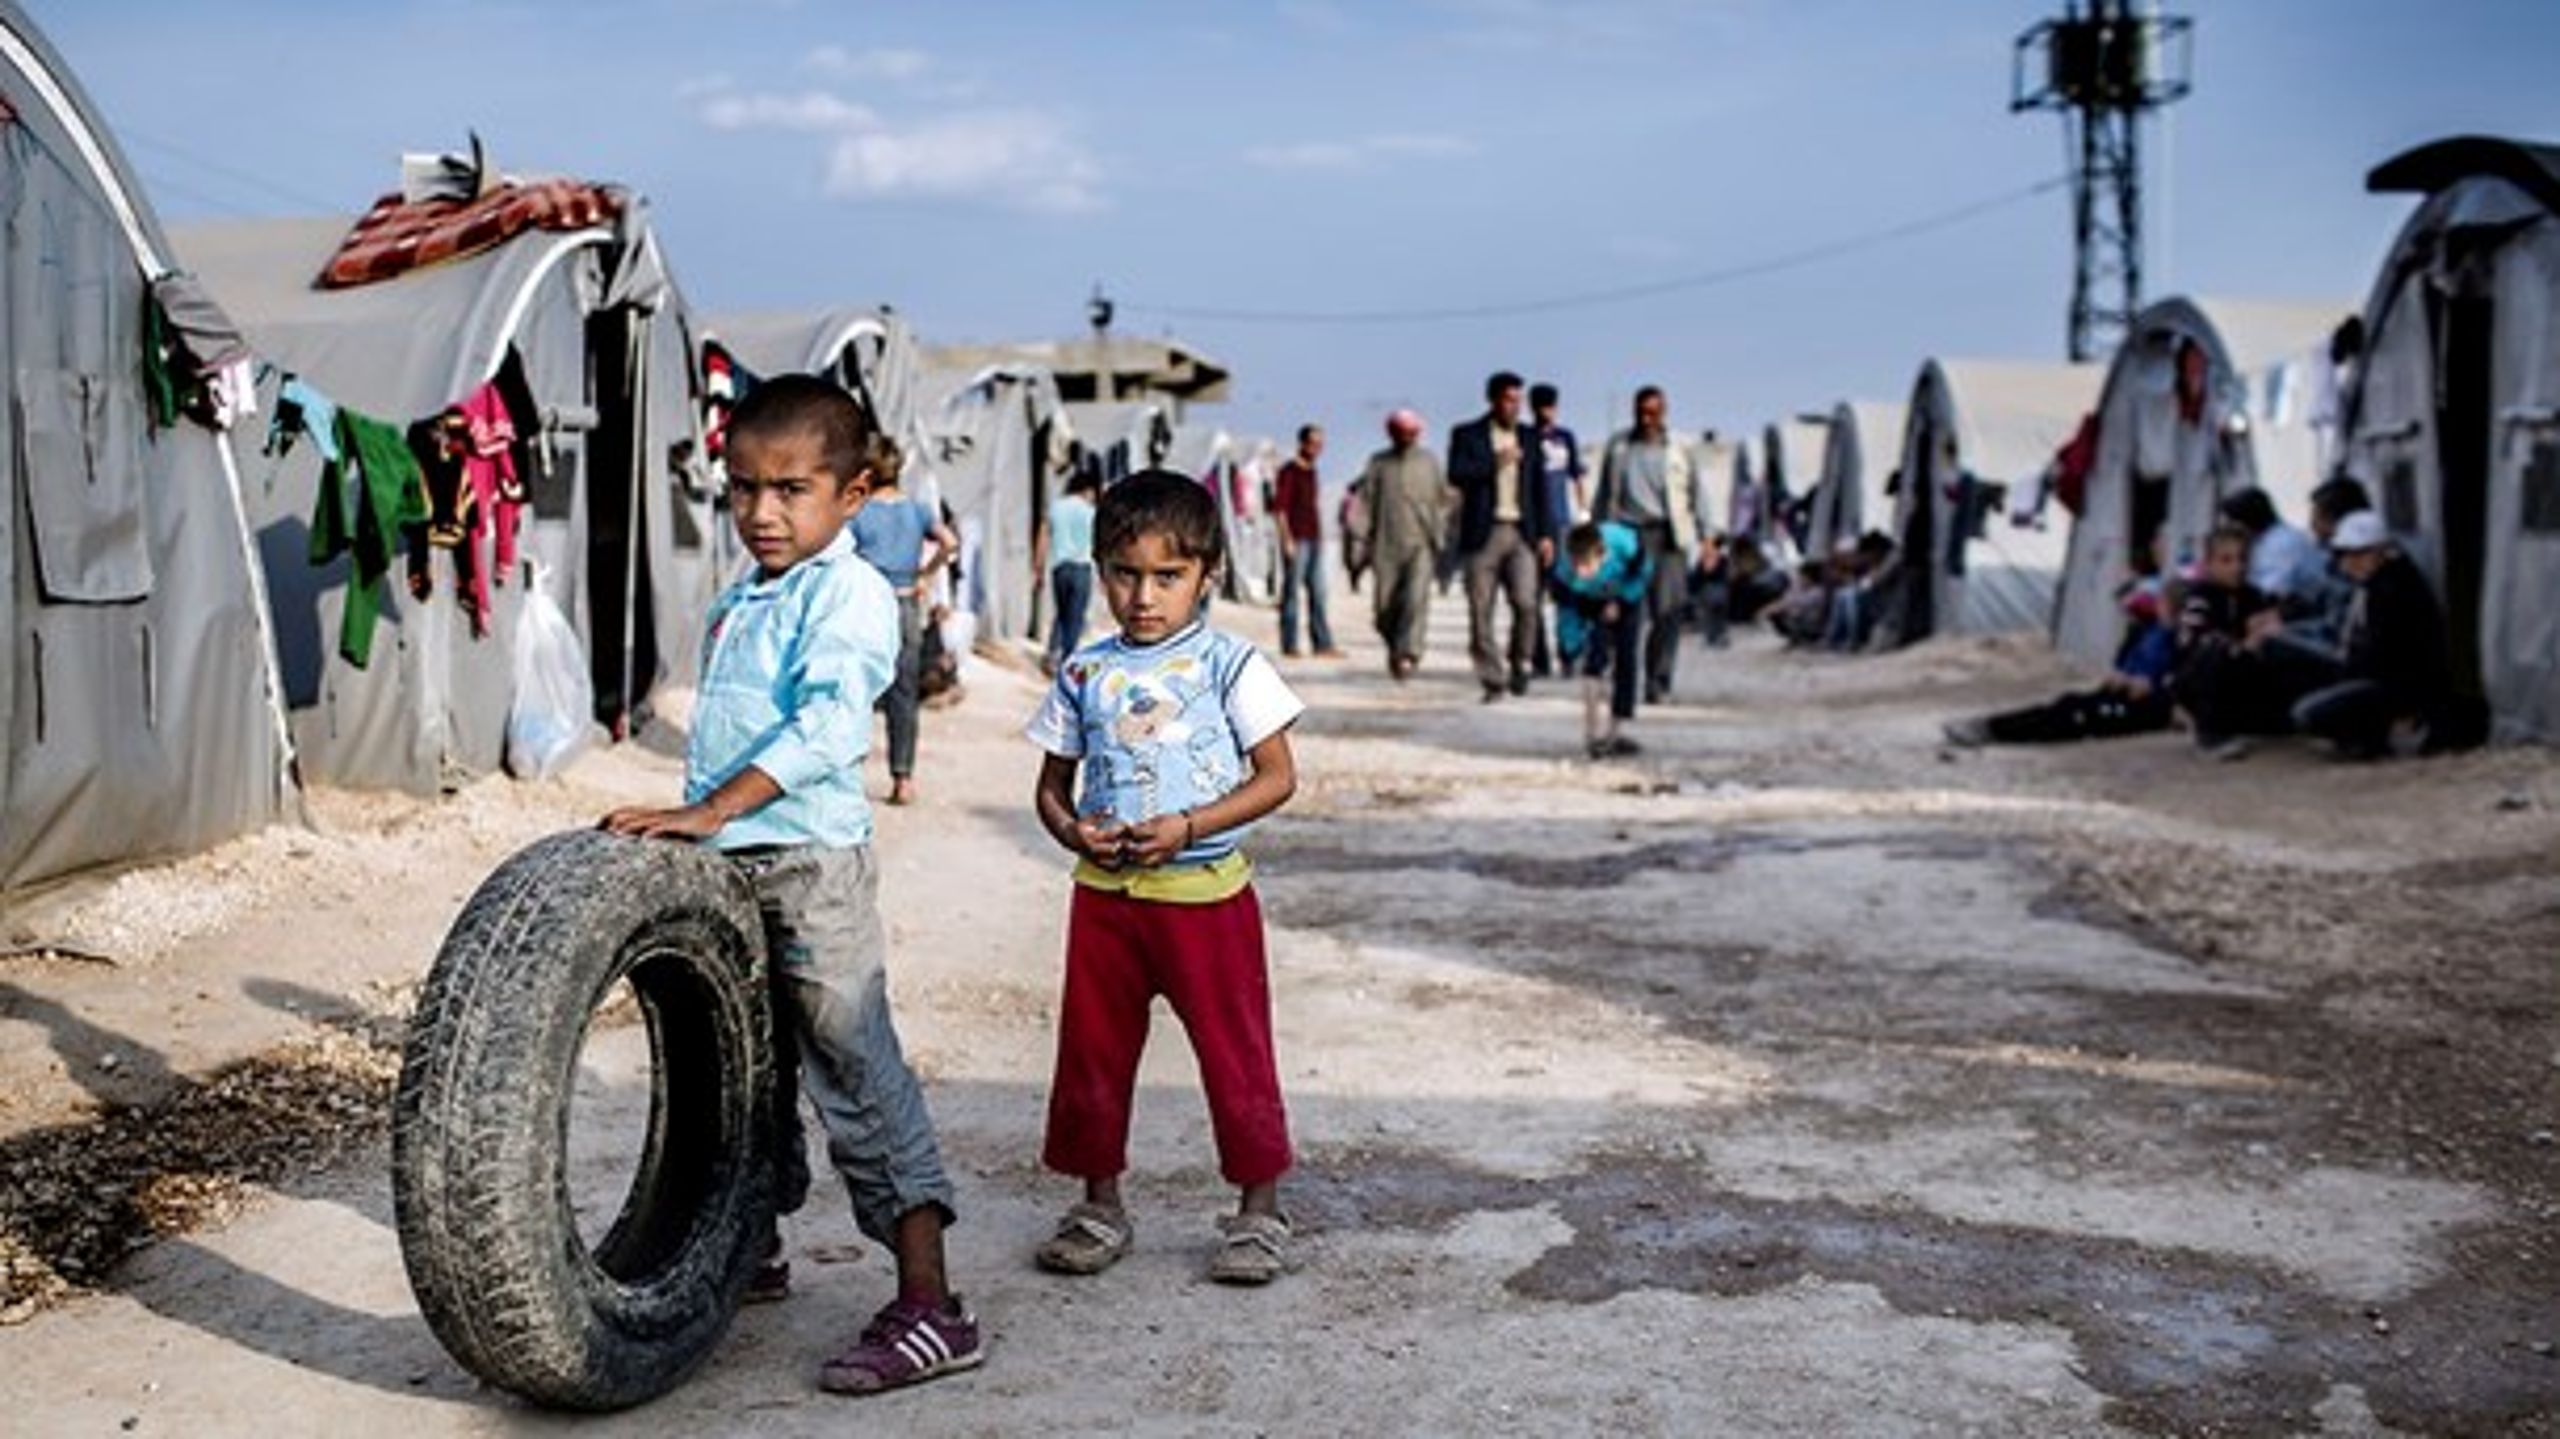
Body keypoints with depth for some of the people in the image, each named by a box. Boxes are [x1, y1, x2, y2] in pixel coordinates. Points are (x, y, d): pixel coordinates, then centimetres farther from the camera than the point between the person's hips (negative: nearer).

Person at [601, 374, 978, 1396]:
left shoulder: (849, 593, -10)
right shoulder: (738, 603, 17)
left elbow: (826, 726, -23)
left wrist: (711, 811, -29)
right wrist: (694, 826, 20)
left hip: (811, 865, -8)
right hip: (728, 870, 9)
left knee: (856, 1073, -10)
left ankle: (929, 1309, -9)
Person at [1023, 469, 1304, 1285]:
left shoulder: (1229, 665, -4)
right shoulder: (1084, 673, 6)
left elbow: (1277, 776, -6)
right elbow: (1052, 783, 12)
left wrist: (1187, 828, -17)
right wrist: (1071, 829, -11)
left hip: (1205, 891, -3)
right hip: (1104, 894, 4)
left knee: (1235, 1052, 3)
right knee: (1092, 1052, 11)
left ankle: (1259, 1210, 17)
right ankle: (1100, 1206, 26)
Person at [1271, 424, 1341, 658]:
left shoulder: (1311, 472, 17)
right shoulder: (1289, 472, -7)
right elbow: (1280, 507, -11)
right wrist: (1287, 539, -17)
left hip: (1314, 540, 8)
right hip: (1297, 540, -8)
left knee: (1318, 592, 5)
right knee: (1292, 591, -3)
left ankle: (1323, 644, 6)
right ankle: (1289, 645, 1)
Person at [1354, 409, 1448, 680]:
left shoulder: (1430, 461, 9)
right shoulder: (1378, 463, 7)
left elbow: (1443, 500, 18)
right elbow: (1365, 500, 3)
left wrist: (1440, 536, 14)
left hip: (1421, 545, -1)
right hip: (1387, 546, 1)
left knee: (1416, 599, -20)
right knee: (1385, 607, 2)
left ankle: (1409, 654, -25)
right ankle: (1395, 647, 28)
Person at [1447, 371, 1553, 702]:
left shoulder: (1529, 438, 14)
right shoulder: (1467, 435, 4)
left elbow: (1540, 488, 15)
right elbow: (1456, 476, -10)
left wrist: (1545, 534, 9)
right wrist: (1495, 462, -14)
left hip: (1521, 533, 2)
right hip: (1483, 534, -2)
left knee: (1525, 602, -13)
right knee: (1481, 611, -2)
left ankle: (1520, 663, 9)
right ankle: (1493, 680, 6)